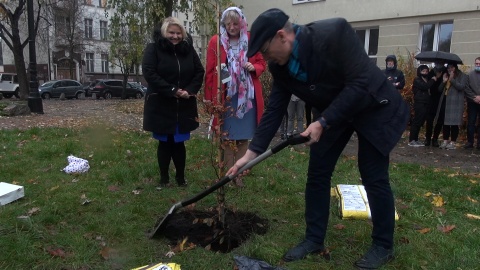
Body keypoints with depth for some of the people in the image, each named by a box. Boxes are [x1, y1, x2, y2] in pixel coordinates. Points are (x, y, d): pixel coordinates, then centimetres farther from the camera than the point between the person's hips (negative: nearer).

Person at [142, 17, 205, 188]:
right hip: (161, 106, -2)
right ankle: (164, 178, 22)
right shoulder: (153, 49, -5)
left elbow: (199, 72, 6)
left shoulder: (188, 49, 6)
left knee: (179, 142, 9)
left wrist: (190, 90, -11)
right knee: (165, 142, 8)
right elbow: (149, 73, -15)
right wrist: (172, 90, -21)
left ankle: (181, 177, 23)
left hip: (184, 106, 2)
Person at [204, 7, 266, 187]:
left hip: (247, 95, 2)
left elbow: (262, 63, 13)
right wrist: (208, 97, -3)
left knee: (243, 136, 6)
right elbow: (210, 71, 0)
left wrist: (254, 67, -10)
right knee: (227, 136, 4)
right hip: (225, 96, -2)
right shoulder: (215, 41, 0)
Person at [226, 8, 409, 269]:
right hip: (331, 114, 6)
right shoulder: (279, 66, -11)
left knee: (373, 176, -2)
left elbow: (360, 83, -30)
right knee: (317, 173, 2)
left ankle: (383, 245, 18)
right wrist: (251, 152, -10)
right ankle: (314, 238, 18)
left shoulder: (334, 32, -31)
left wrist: (322, 122, -29)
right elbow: (274, 110, -7)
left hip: (373, 107, -5)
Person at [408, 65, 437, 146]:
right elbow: (425, 86, -18)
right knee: (416, 122, -8)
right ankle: (411, 140, -6)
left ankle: (415, 140, 12)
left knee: (420, 122, 7)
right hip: (419, 104, -7)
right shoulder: (417, 80, -2)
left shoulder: (427, 80, 20)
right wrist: (432, 80, -6)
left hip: (426, 104, 7)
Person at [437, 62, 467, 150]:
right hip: (445, 101, 6)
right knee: (445, 122, 6)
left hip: (455, 103, -5)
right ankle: (445, 141, 12)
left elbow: (461, 87, -12)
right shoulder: (446, 76, 20)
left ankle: (453, 142, -2)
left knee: (454, 123, -6)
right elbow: (440, 89, 15)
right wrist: (443, 81, -2)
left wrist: (452, 80, -15)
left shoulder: (462, 76, 3)